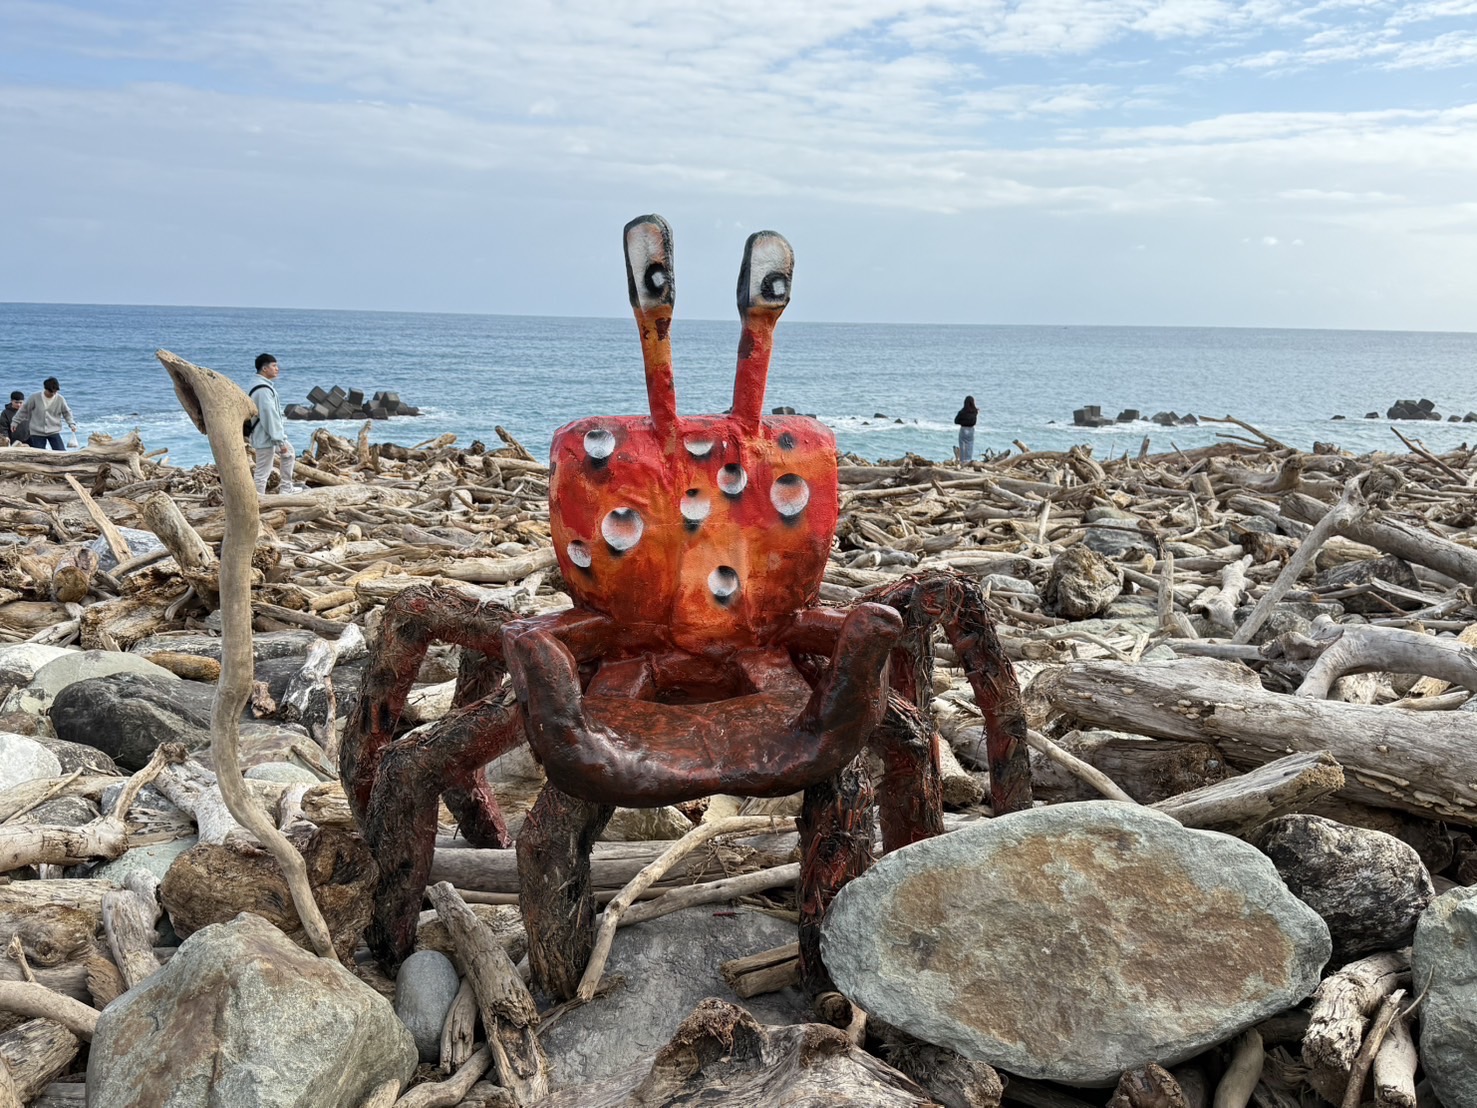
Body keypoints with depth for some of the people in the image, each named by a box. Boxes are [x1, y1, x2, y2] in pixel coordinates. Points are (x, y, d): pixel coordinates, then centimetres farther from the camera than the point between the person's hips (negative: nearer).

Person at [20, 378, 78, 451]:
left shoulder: (60, 399, -5)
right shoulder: (34, 397, -7)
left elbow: (67, 413, 8)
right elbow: (24, 410, 6)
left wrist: (72, 424, -8)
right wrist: (15, 421, 11)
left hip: (54, 432, 0)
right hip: (37, 433, 0)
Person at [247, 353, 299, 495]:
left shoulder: (257, 385, 11)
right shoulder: (263, 389, -23)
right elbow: (270, 416, -26)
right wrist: (280, 441, -24)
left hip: (265, 434, 11)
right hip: (266, 437, -11)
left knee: (289, 452, 26)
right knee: (263, 472, -5)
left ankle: (286, 487, 30)